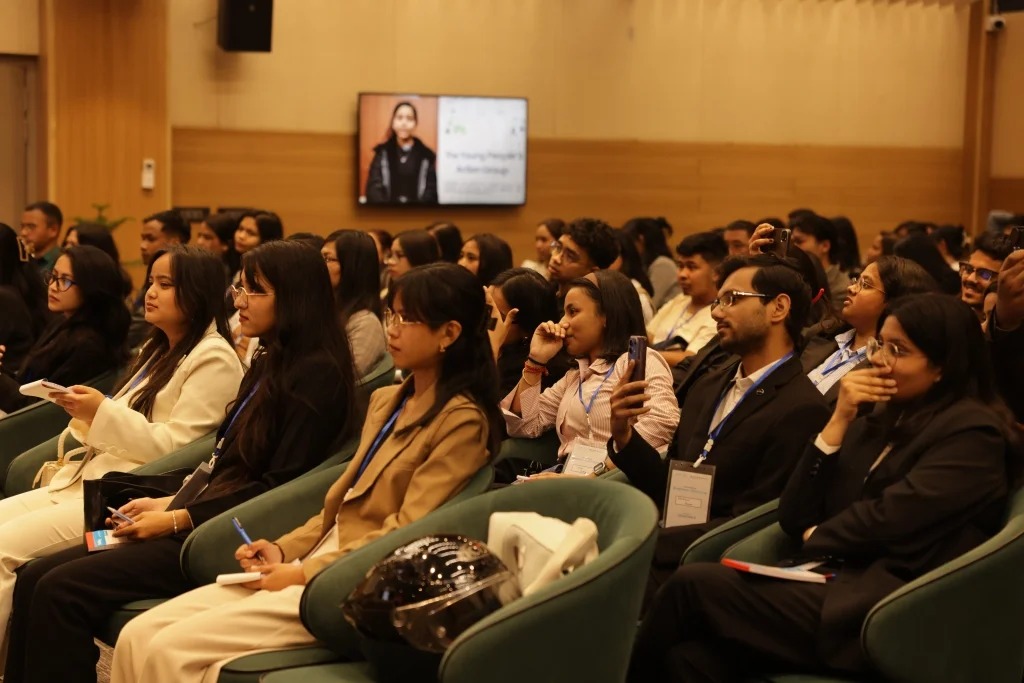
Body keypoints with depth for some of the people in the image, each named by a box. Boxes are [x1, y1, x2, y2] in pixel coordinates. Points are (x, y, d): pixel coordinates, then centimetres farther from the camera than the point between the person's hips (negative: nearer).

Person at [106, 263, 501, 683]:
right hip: (315, 560, 8)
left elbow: (406, 531, -14)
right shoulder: (387, 401, 19)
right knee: (138, 636, -7)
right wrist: (284, 550, 3)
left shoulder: (461, 421, -8)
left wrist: (303, 572, -15)